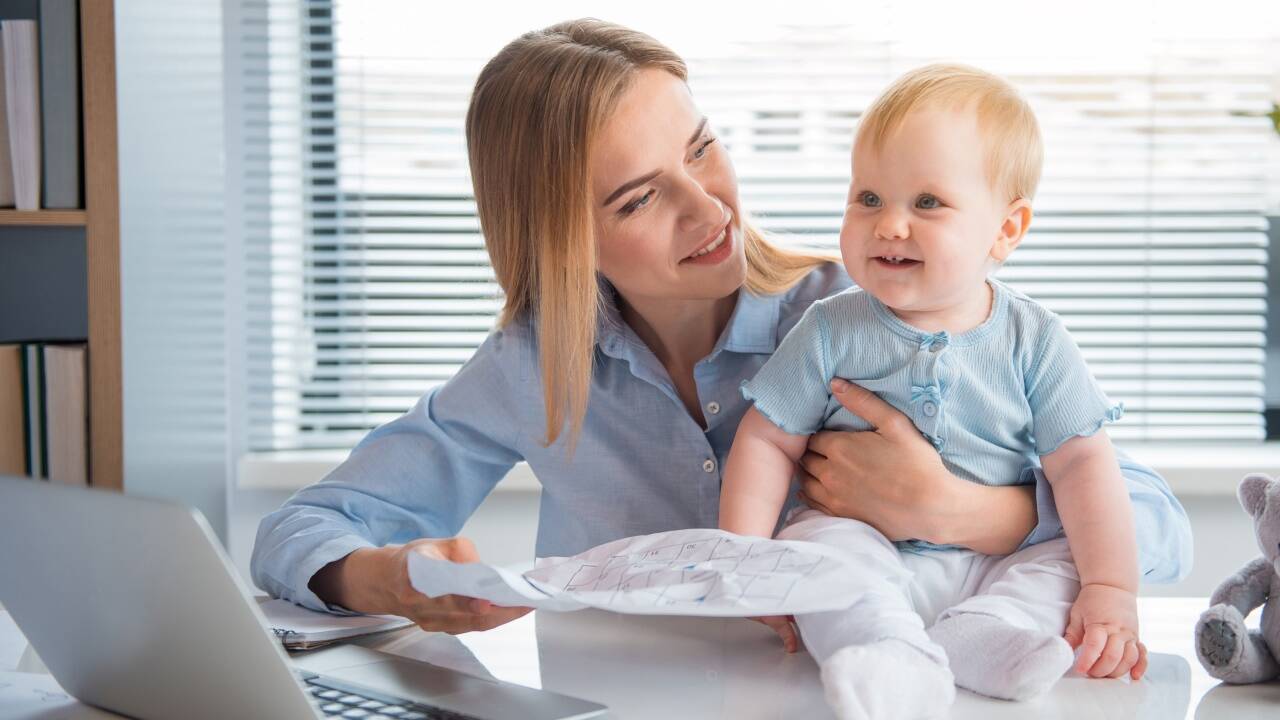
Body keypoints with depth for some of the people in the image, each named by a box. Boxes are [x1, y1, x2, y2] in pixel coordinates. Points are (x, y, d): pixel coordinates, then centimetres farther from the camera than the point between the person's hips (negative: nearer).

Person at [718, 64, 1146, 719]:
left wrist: (1111, 592, -12)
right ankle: (890, 654, -49)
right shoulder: (831, 333, -1)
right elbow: (767, 442, 1)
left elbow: (1082, 464, -2)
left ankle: (976, 636, -39)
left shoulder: (1033, 339, 0)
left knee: (1068, 562, -21)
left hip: (999, 566, 2)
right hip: (864, 555, -2)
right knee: (818, 542, -30)